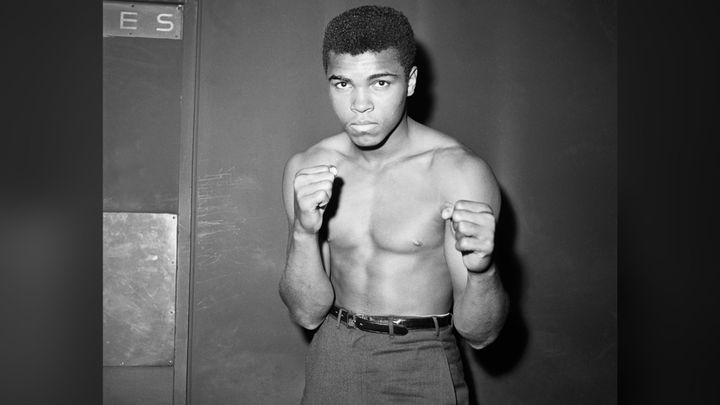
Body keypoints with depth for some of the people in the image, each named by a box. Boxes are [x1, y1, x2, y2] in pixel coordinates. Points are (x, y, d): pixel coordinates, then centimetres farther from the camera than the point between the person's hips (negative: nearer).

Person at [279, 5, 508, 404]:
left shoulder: (460, 172, -18)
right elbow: (307, 313, -9)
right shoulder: (306, 168, -8)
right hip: (334, 362, 3)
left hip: (423, 370, -2)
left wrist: (482, 269, -35)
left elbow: (479, 334, -15)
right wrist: (304, 233, -26)